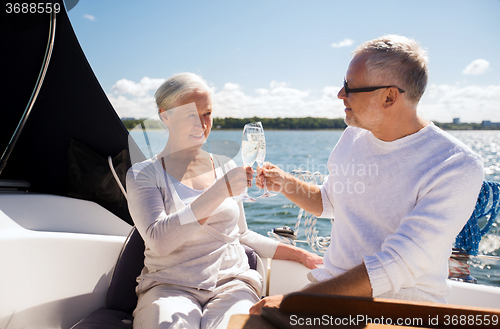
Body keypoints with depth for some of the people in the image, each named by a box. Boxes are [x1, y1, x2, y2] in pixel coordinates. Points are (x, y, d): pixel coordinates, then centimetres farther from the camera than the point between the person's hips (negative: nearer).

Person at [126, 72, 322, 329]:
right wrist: (220, 191, -23)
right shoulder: (143, 174, 1)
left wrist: (298, 254, 11)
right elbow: (159, 240, -15)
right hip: (170, 285, -2)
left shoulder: (225, 167, 12)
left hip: (231, 281, 3)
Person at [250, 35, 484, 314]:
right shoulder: (354, 136, 3)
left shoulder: (457, 167, -17)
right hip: (330, 287, 5)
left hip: (402, 307, -4)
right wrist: (284, 183, 3)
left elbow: (396, 267, -24)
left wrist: (296, 300, -26)